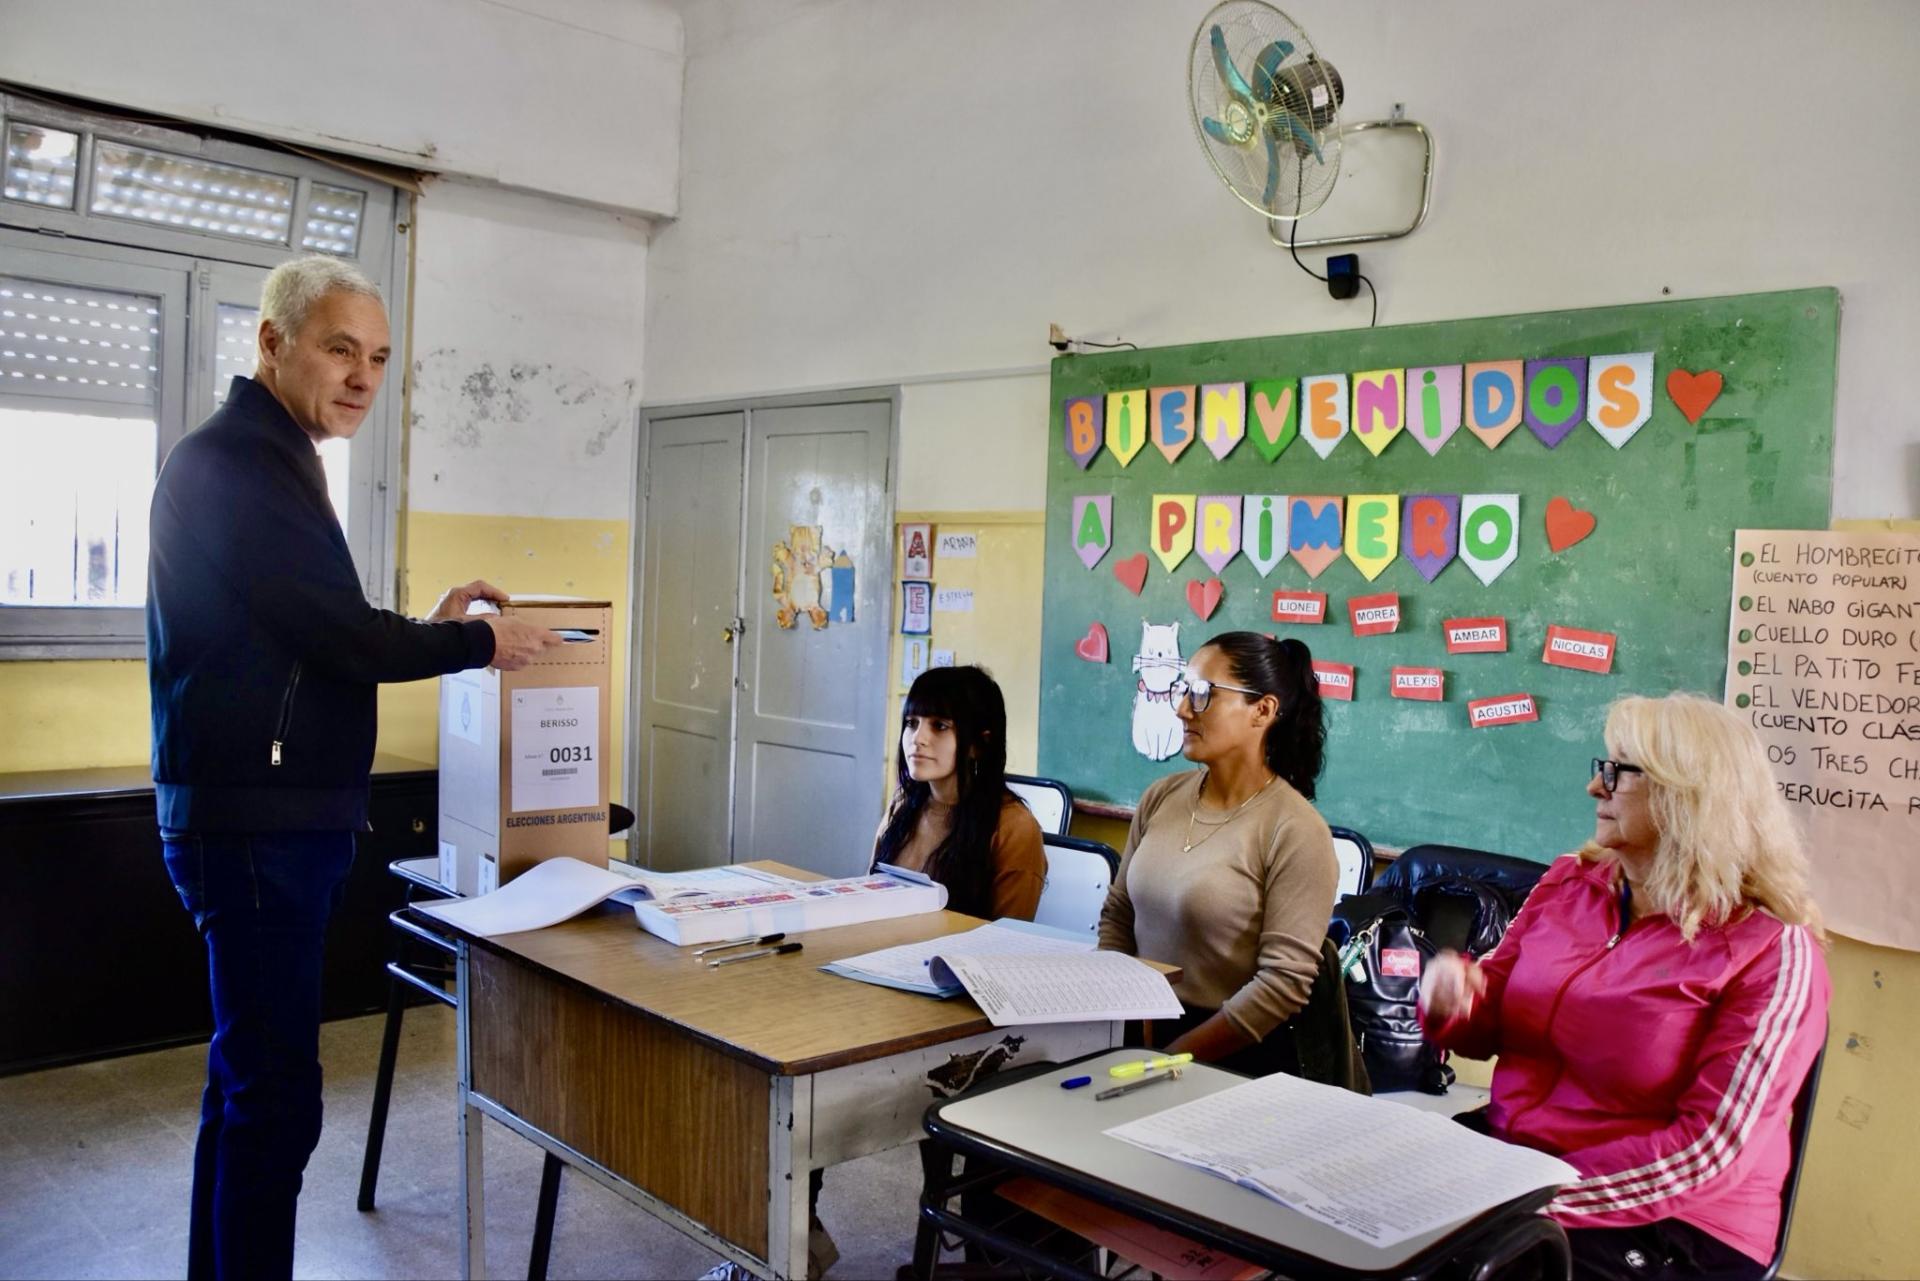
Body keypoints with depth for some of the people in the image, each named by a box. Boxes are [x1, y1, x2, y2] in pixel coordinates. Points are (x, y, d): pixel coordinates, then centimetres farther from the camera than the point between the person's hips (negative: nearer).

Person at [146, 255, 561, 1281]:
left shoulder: (263, 460, 18)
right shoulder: (234, 463, -15)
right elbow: (340, 639, -22)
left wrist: (425, 627, 15)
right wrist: (475, 642, -9)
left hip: (271, 817, 11)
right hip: (255, 821, -11)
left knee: (247, 1080, 18)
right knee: (273, 1093, -6)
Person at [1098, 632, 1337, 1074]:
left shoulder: (1296, 830, -12)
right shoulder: (1161, 798, 6)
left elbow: (1284, 984, -15)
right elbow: (1117, 917, 12)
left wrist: (1168, 1061, -14)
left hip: (1235, 1060, -5)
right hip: (1141, 1033, 5)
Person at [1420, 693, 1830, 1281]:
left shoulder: (1770, 952, -12)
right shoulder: (1568, 883, 5)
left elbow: (1708, 1150, -16)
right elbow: (1493, 1019, 13)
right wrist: (1452, 1001, -11)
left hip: (1664, 1225, -5)